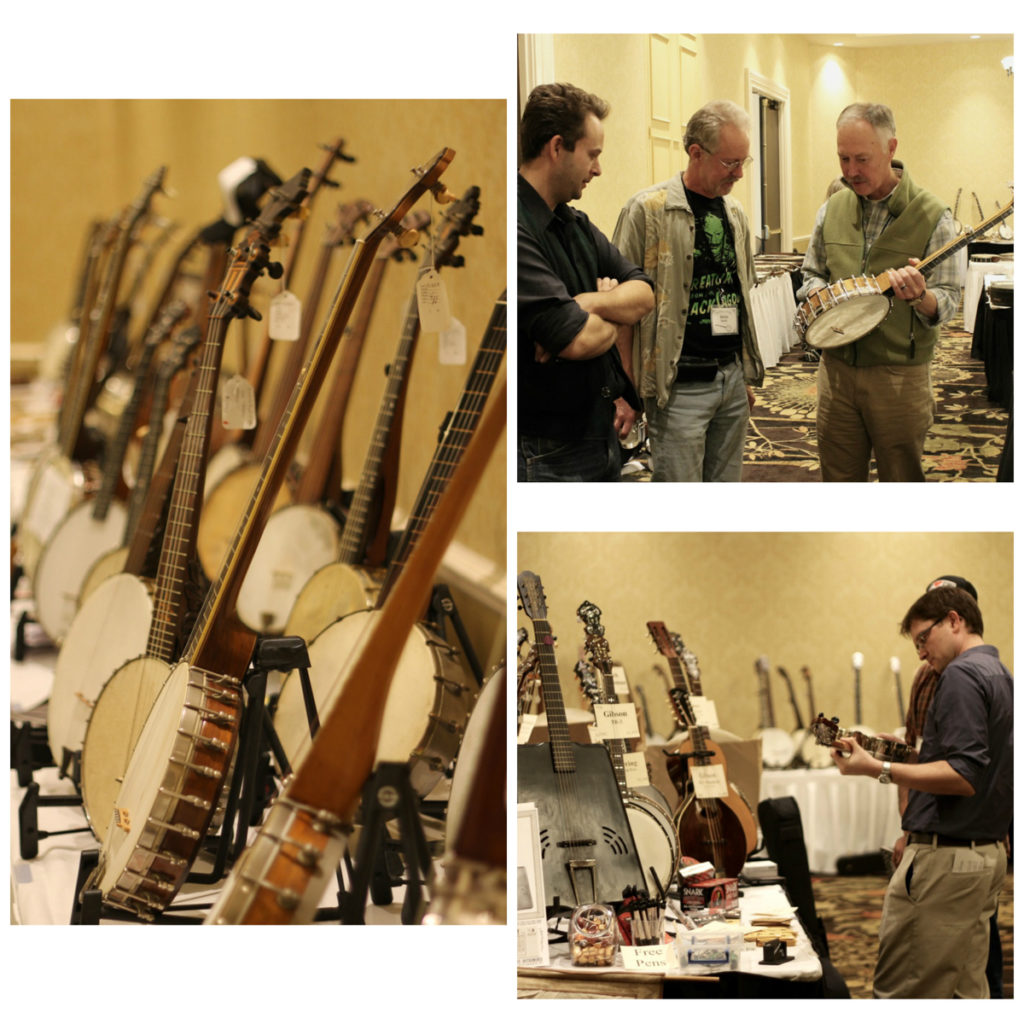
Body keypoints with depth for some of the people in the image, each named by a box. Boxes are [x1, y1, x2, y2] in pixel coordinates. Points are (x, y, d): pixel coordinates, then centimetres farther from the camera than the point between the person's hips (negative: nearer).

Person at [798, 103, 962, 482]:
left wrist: (920, 297, -30)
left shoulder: (931, 216, -7)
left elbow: (947, 301, -7)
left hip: (899, 375, -3)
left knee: (901, 479, 5)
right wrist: (819, 294, -6)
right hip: (837, 368, 4)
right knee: (838, 478, 9)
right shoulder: (833, 209, 6)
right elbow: (811, 275, 17)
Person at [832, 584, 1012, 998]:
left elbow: (963, 776, -23)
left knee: (899, 995, -8)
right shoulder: (1001, 676, 16)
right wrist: (904, 756, 20)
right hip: (989, 852, 10)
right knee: (966, 991, 13)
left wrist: (878, 769, -22)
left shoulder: (962, 675, -14)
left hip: (945, 858, -10)